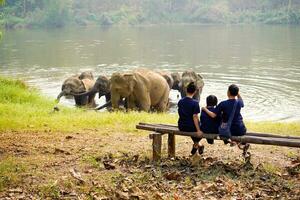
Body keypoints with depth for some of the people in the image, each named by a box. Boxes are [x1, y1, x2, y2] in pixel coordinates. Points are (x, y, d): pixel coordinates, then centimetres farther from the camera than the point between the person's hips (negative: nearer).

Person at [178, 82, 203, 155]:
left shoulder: (180, 101, 0)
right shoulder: (195, 103, -18)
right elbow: (195, 117, -21)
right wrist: (198, 130, -19)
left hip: (181, 127, 6)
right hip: (190, 127, -6)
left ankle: (197, 145, 40)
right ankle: (196, 145, 28)